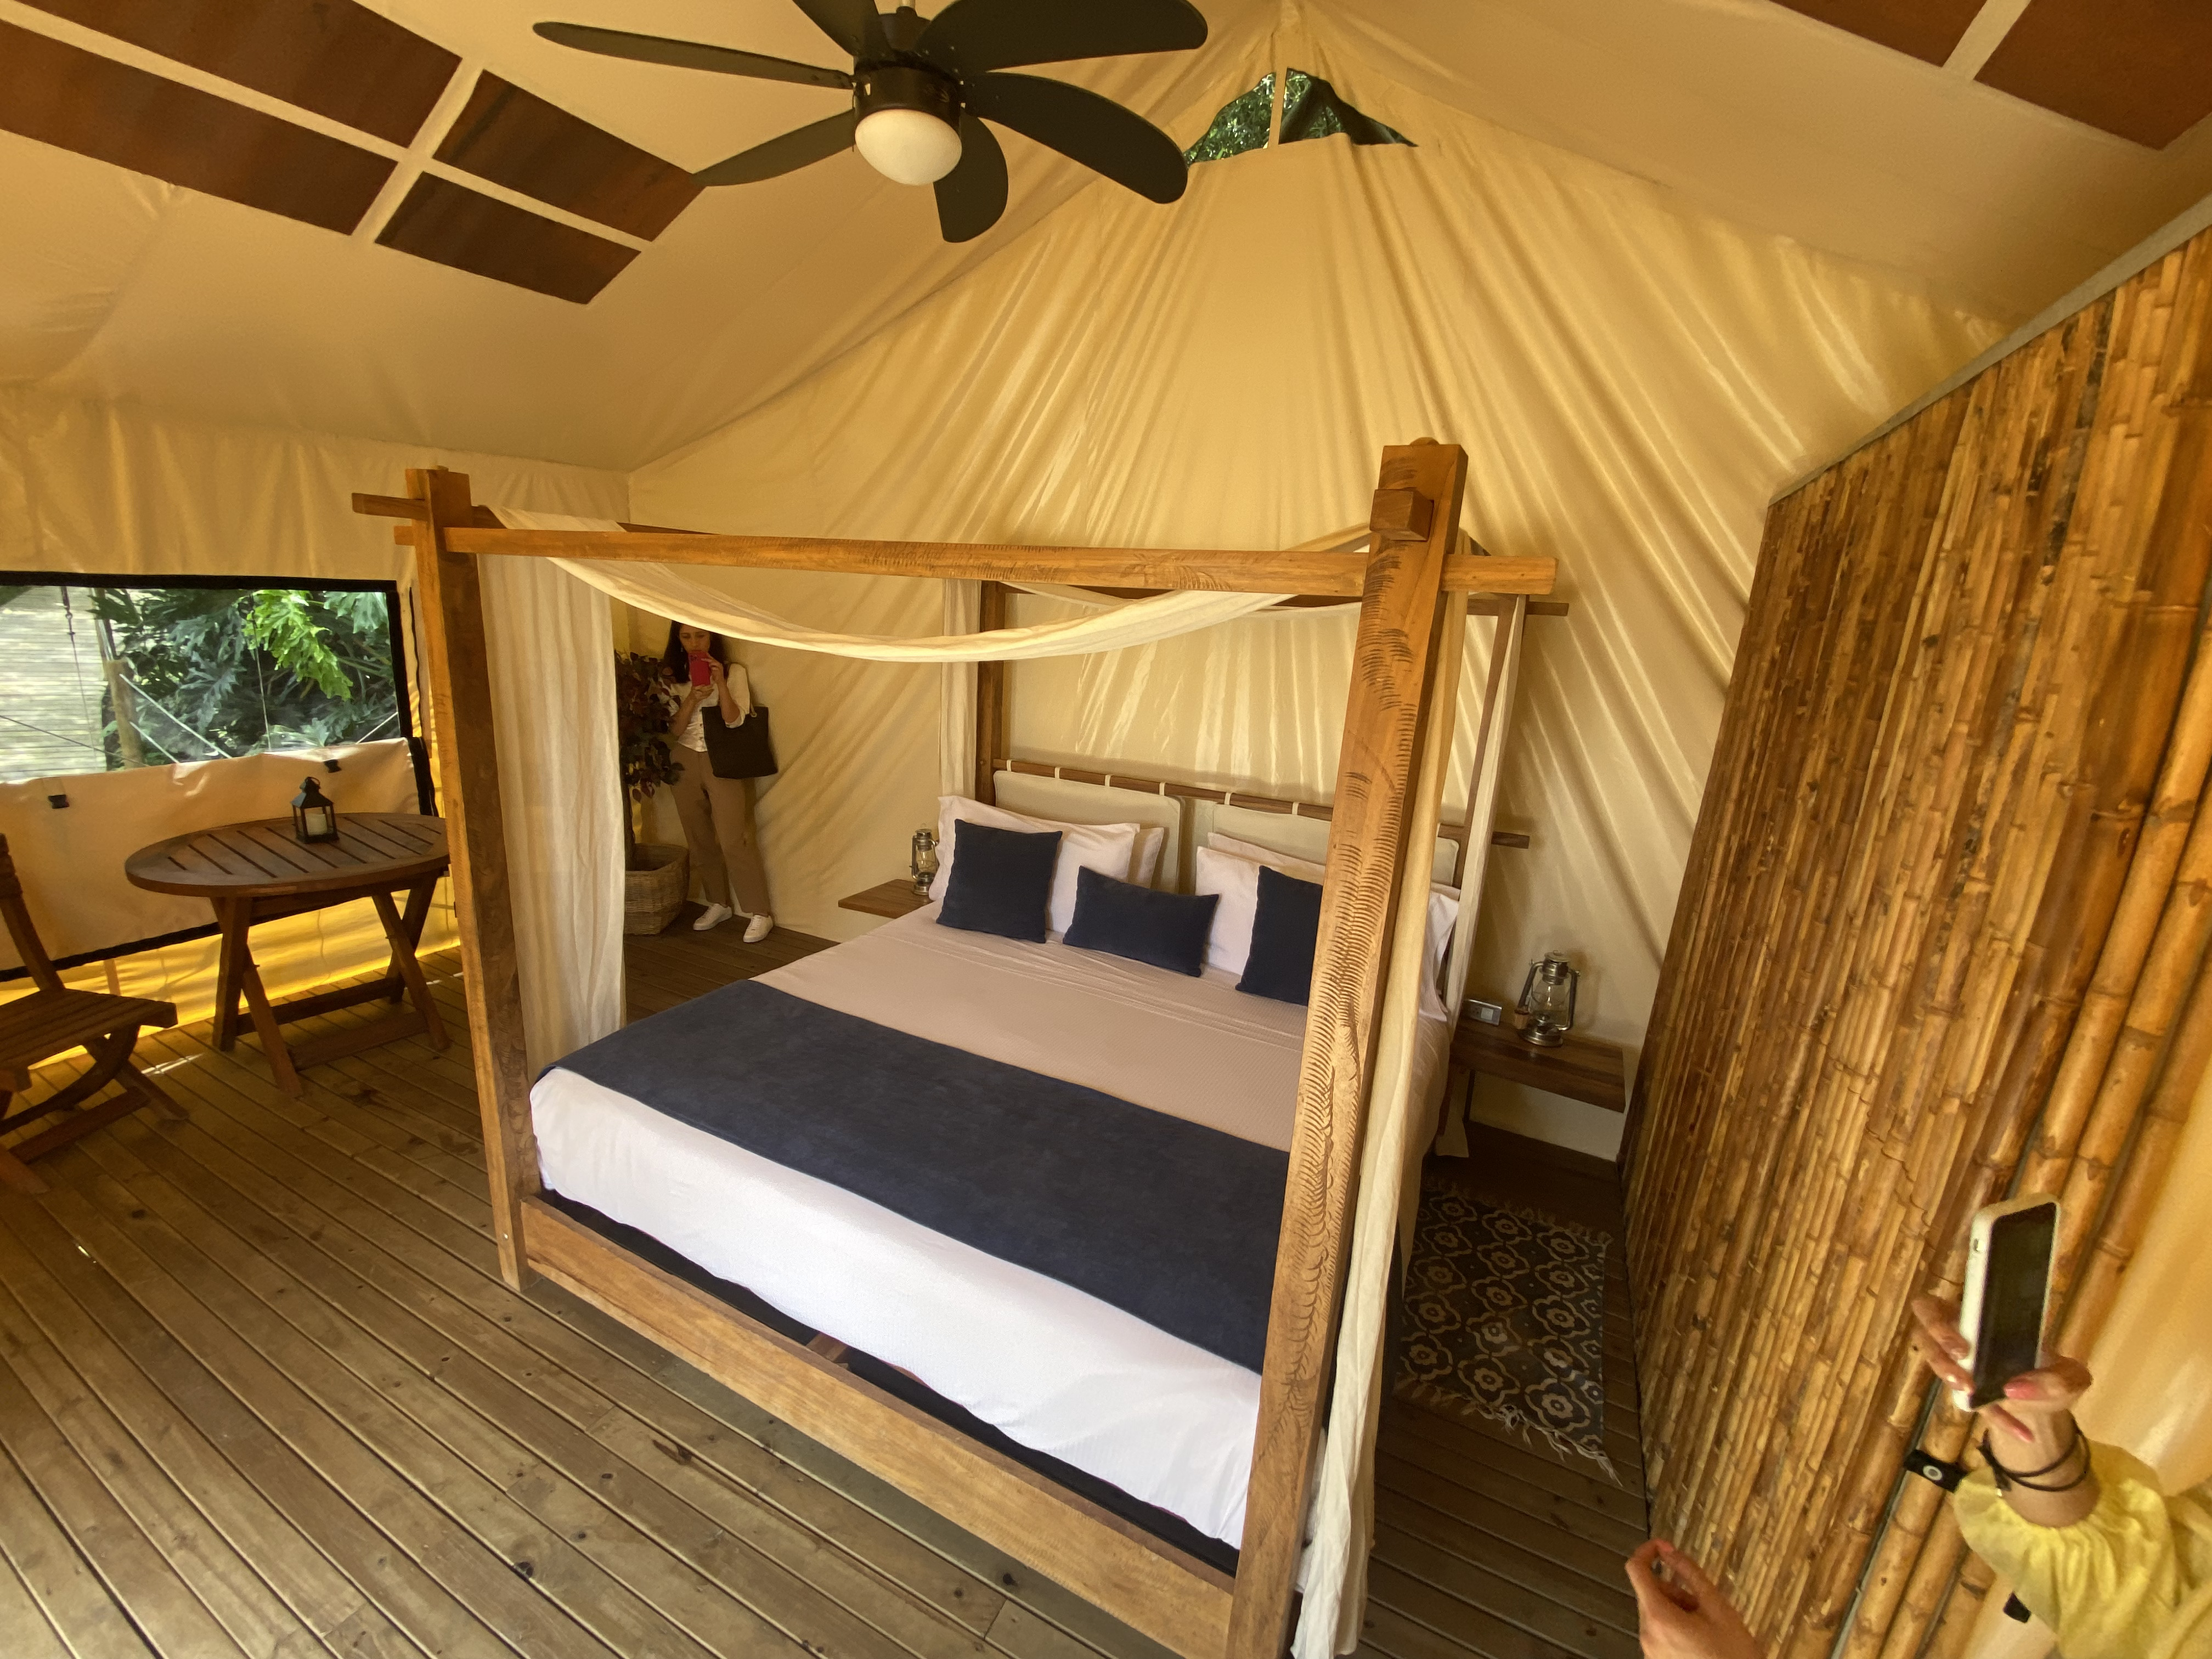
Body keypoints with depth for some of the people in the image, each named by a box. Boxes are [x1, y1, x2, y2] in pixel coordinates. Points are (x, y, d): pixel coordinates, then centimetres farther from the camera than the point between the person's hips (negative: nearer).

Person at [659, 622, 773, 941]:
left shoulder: (734, 672, -2)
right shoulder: (670, 678, 5)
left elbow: (735, 720, -12)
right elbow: (674, 730, -1)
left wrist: (720, 683, -23)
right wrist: (692, 698, -17)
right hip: (686, 762, 4)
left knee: (733, 840, -10)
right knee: (700, 841, 11)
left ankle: (760, 914, -4)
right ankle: (719, 904, 26)